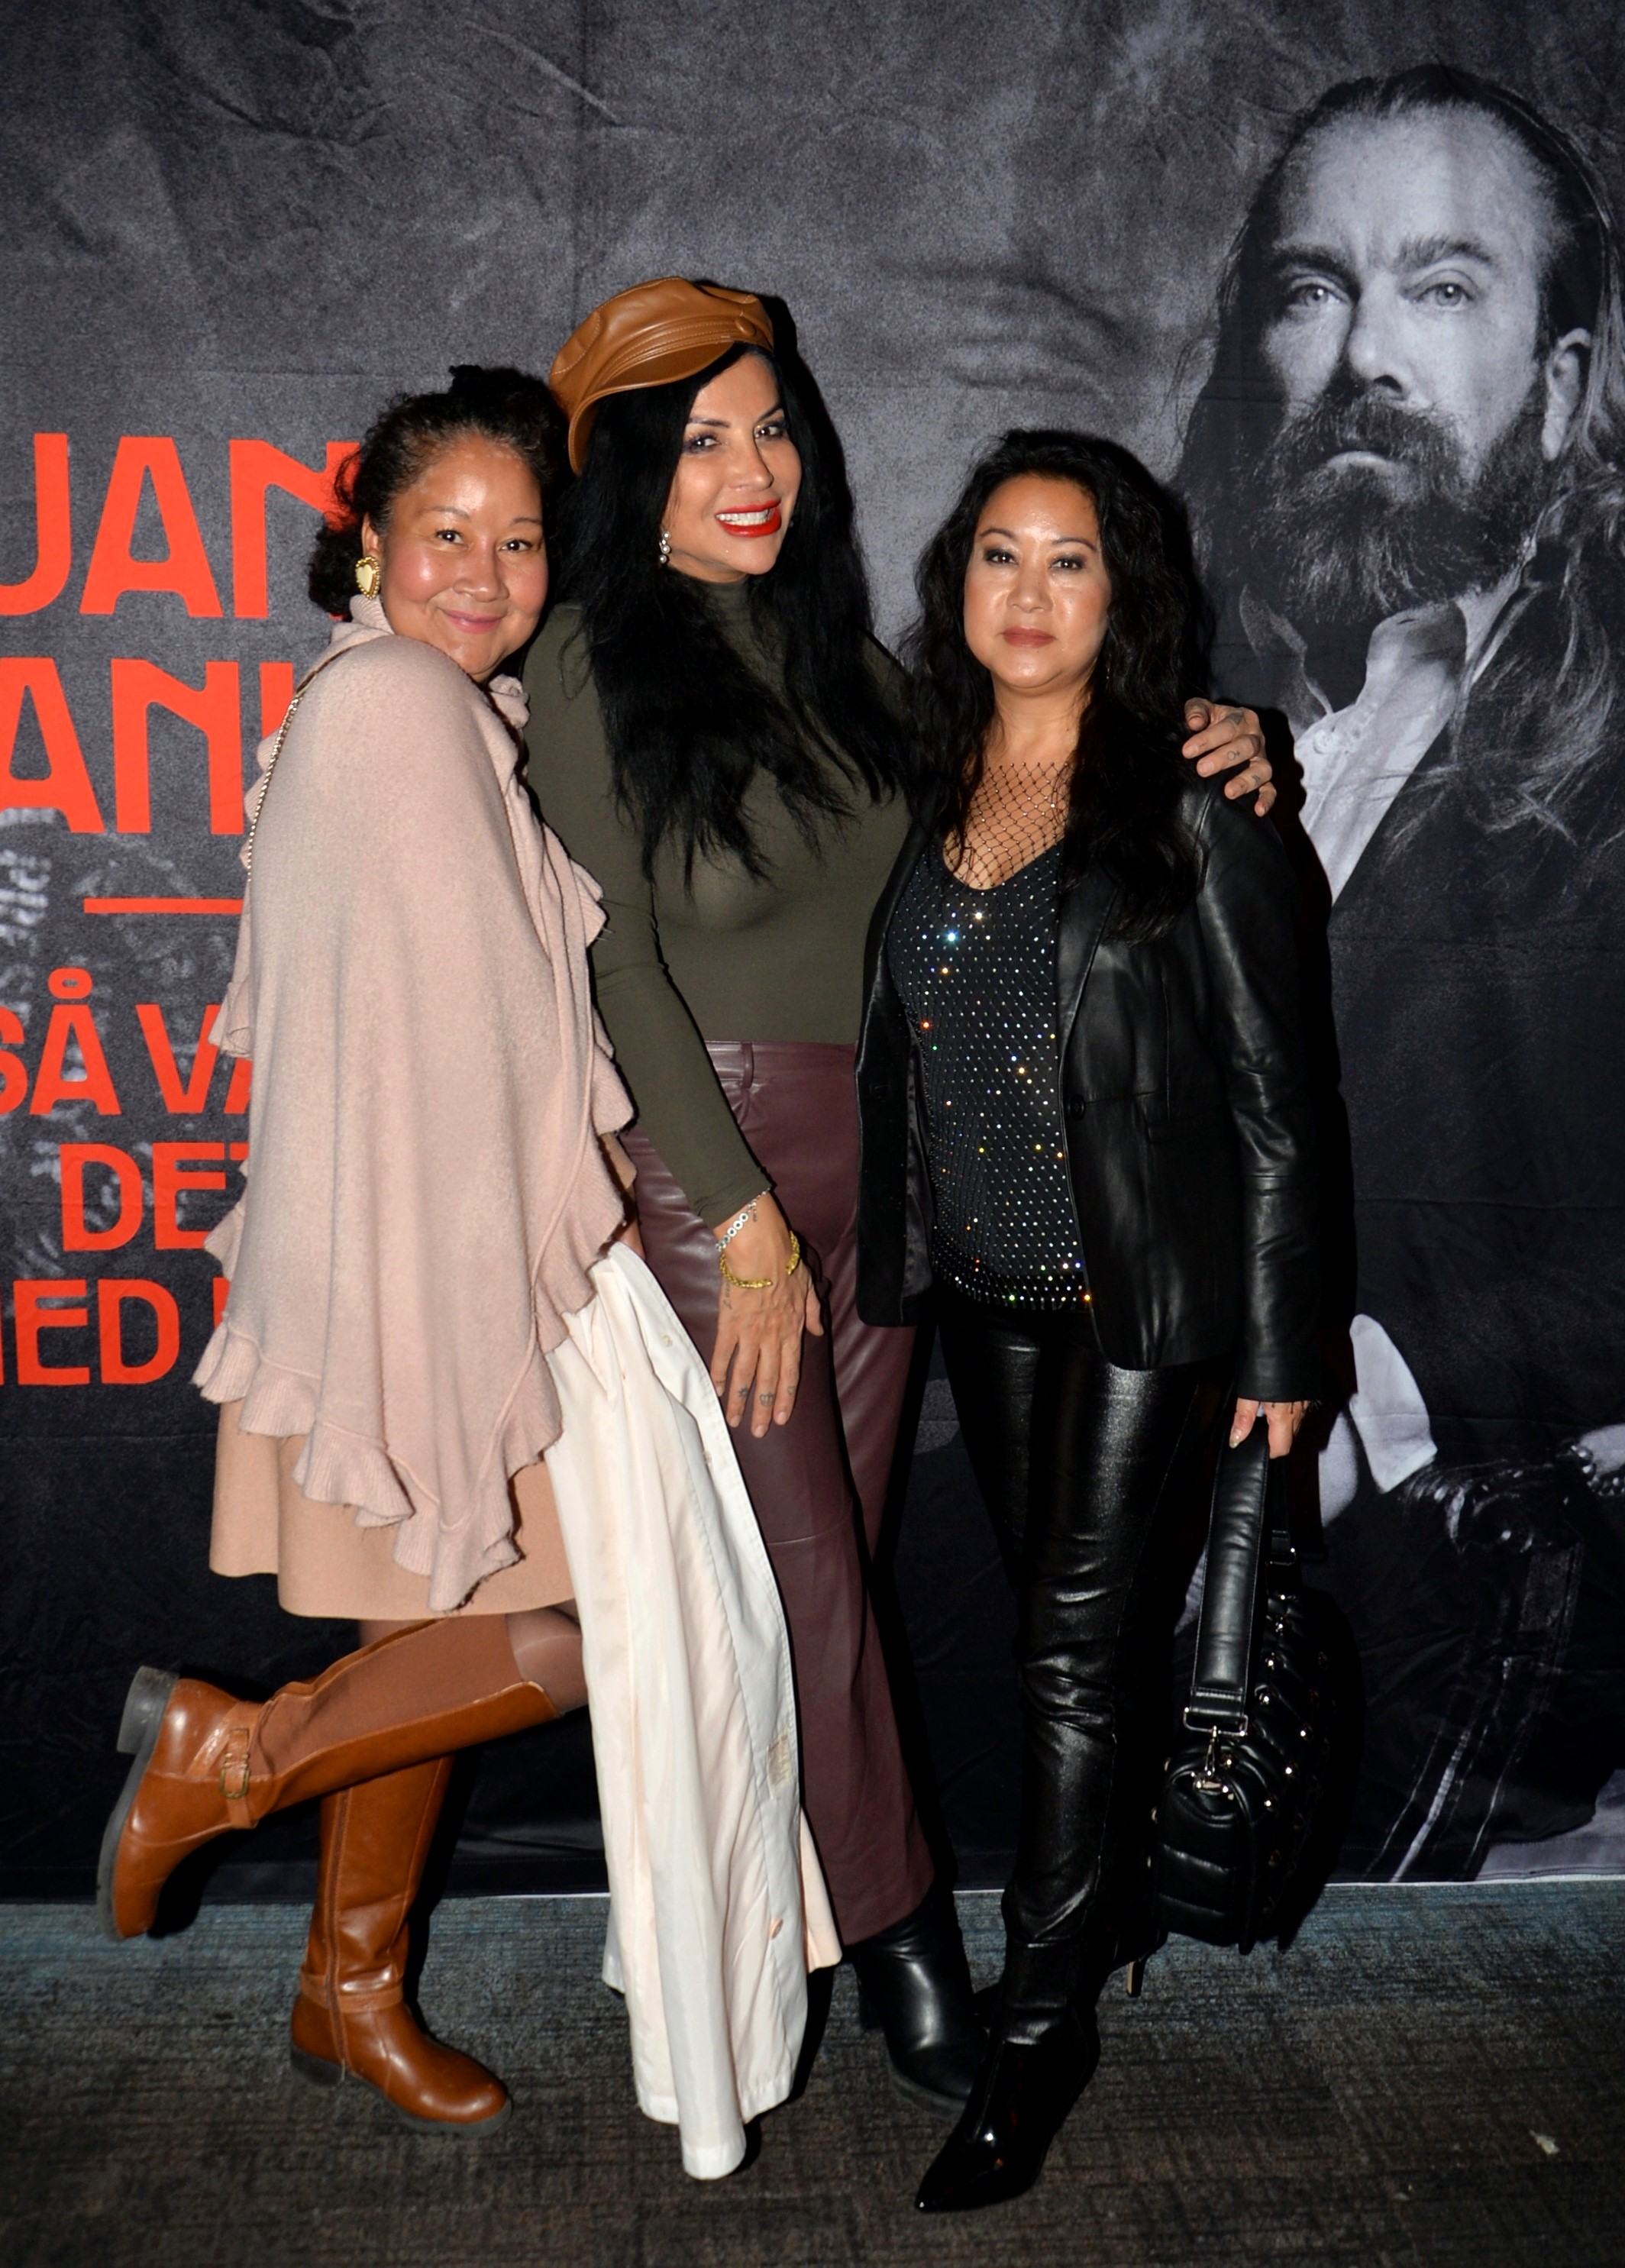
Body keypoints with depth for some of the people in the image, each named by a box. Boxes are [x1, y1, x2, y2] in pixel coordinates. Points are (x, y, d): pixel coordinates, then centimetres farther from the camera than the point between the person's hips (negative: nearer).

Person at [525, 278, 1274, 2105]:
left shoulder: (835, 650, 10)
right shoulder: (592, 660, -6)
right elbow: (615, 958, -11)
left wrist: (1188, 750, 1)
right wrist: (743, 1211, -14)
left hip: (877, 1154, 5)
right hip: (710, 1150, -5)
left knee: (830, 1555, 10)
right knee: (806, 1568, 1)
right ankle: (900, 1937, 18)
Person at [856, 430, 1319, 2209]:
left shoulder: (1188, 811, -10)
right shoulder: (924, 796, 3)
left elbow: (1268, 1093, -8)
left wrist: (1276, 1348, -8)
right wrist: (894, 1260, 9)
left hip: (1143, 1292, -5)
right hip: (982, 1284, 5)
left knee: (1074, 1646, -2)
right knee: (1059, 1621, 17)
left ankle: (1040, 2028, 13)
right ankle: (1119, 1901, 39)